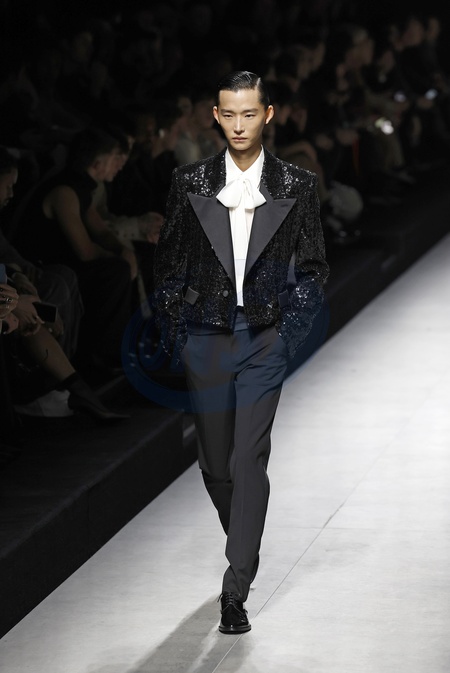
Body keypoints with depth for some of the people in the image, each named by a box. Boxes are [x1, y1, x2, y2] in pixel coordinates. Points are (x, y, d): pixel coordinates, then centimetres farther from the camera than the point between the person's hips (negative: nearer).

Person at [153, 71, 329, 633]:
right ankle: (244, 547, 37)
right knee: (215, 464, 10)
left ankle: (235, 591, -6)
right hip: (205, 338, 2)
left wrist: (291, 334, -3)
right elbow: (168, 265, 8)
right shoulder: (189, 183, 2)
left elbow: (312, 267, 7)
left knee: (249, 462, -9)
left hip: (264, 339, -2)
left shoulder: (297, 187, 0)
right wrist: (174, 337, 3)